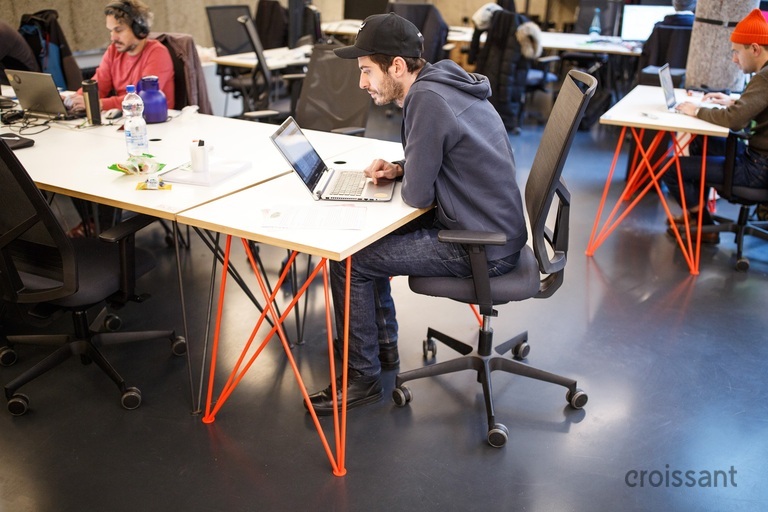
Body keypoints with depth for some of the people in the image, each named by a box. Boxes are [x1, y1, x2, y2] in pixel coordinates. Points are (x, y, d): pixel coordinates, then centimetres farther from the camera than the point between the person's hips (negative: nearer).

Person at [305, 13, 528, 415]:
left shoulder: (427, 99, -23)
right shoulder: (441, 82, 7)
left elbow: (417, 194, -22)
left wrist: (404, 179, 0)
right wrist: (398, 168, 4)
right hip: (490, 227, 10)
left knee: (347, 261, -8)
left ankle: (363, 379, 8)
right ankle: (382, 346, 30)